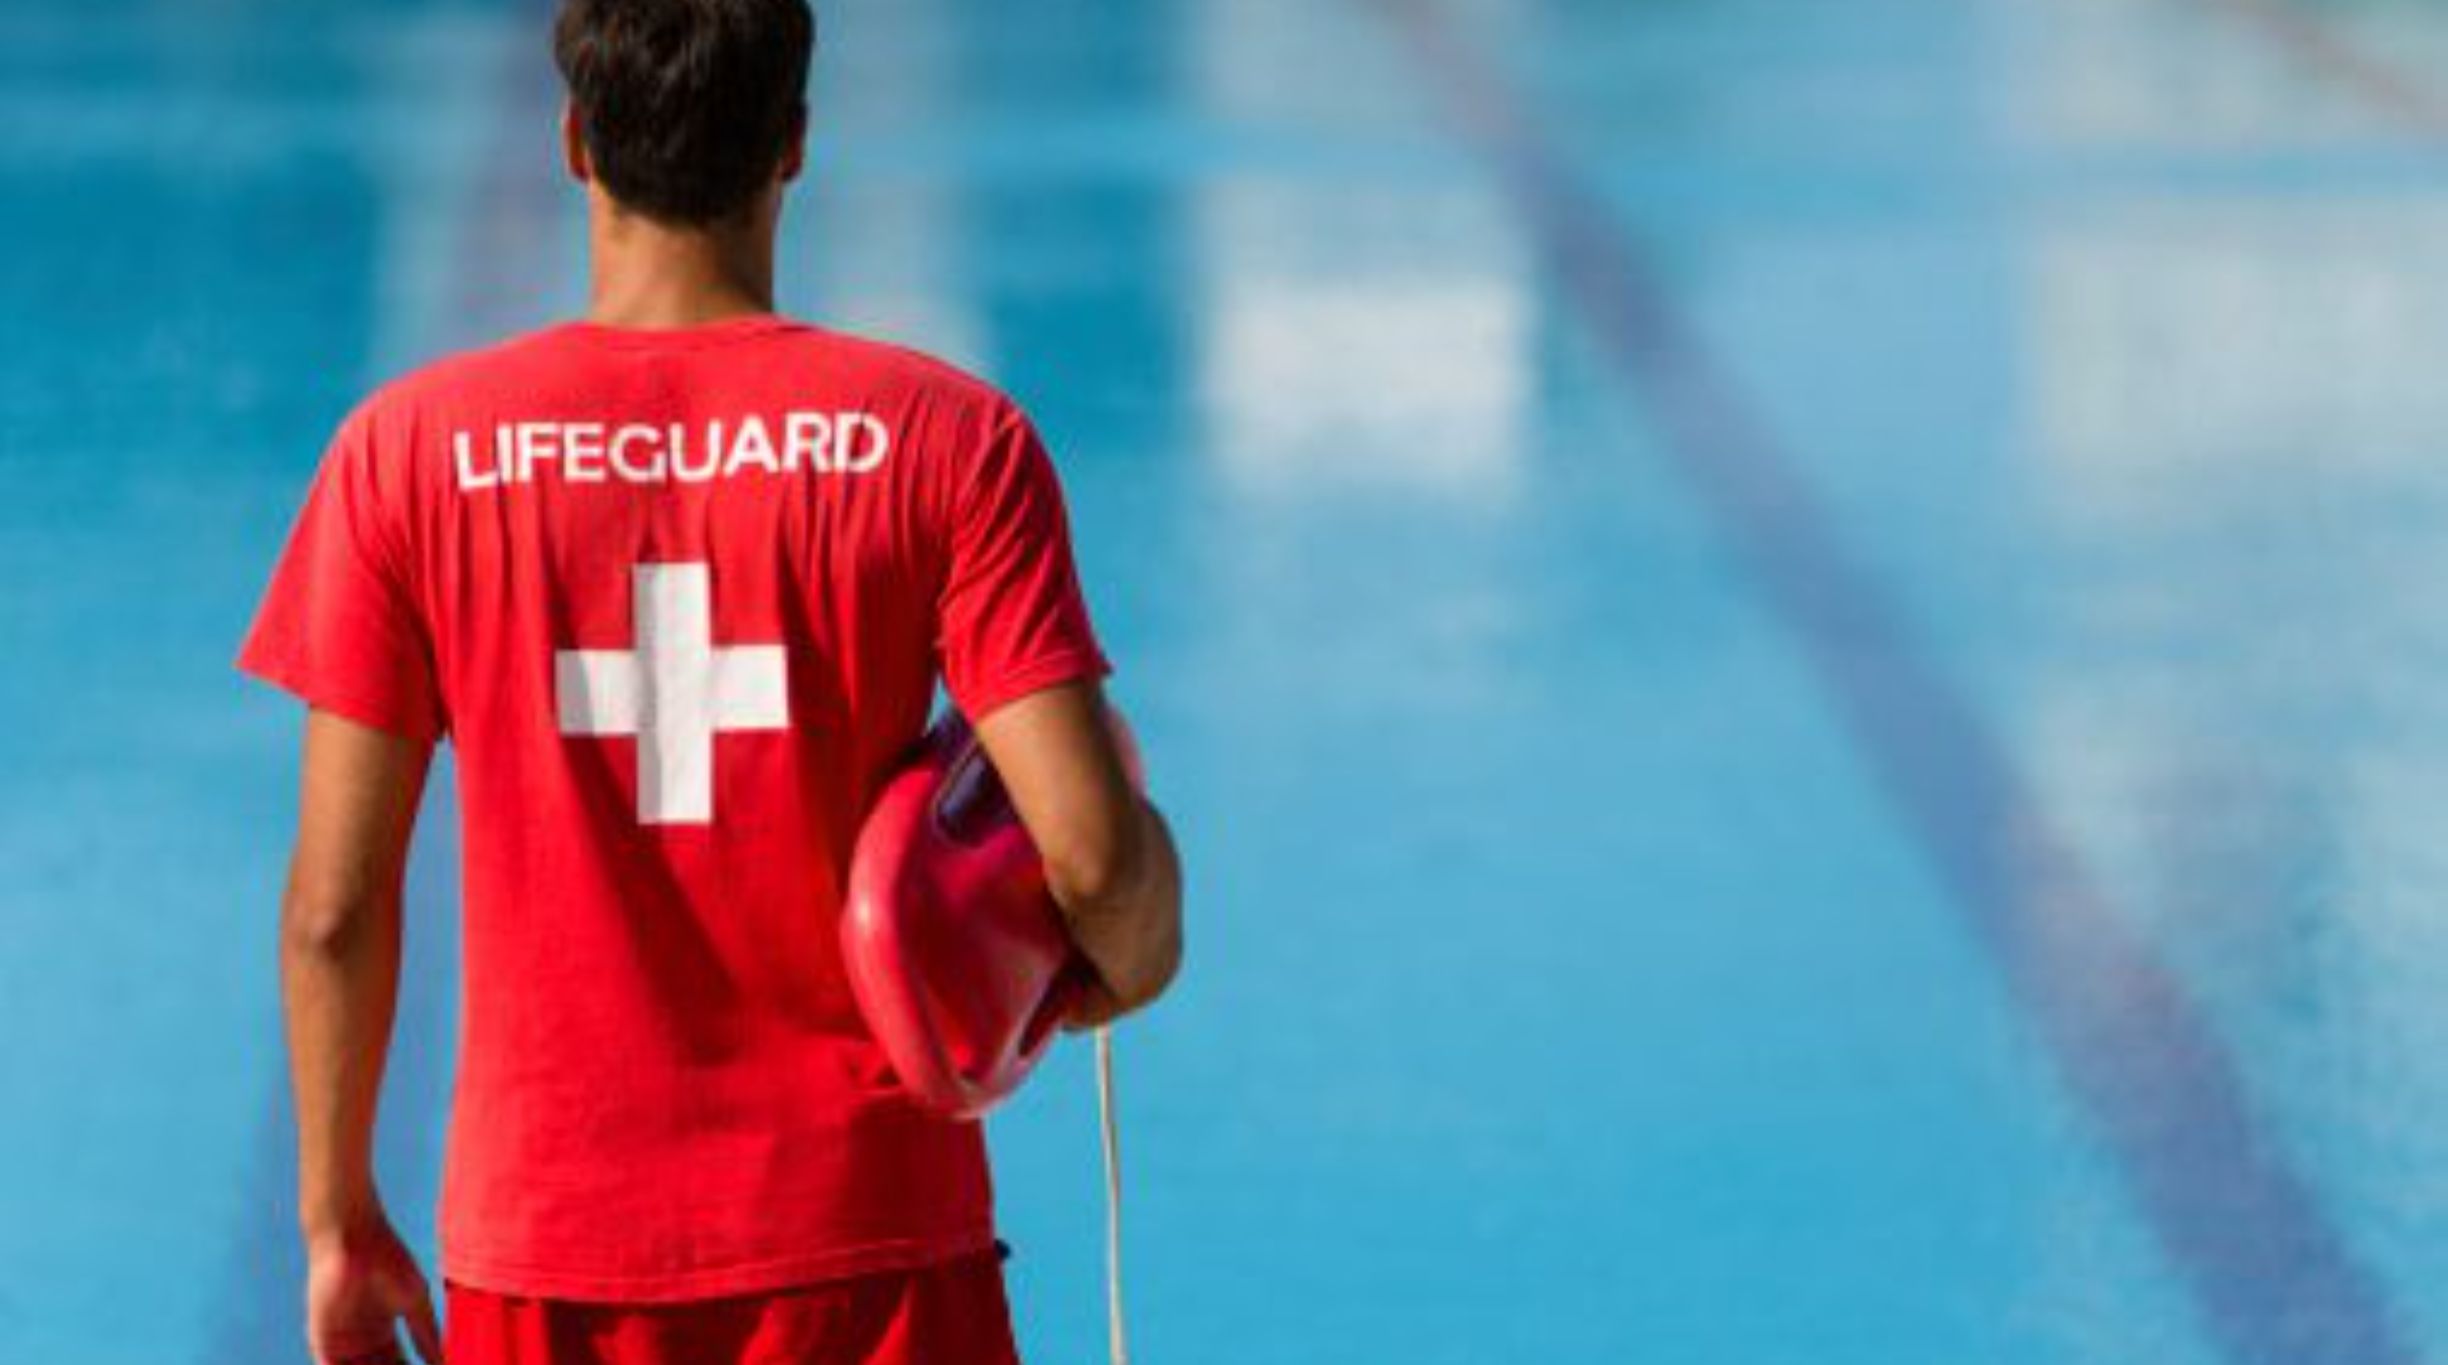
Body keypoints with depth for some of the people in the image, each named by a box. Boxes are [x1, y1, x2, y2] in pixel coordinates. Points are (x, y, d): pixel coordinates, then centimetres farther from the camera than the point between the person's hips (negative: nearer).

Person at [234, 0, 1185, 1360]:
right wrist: (1130, 968, 10)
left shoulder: (410, 450, -3)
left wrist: (341, 1220, 10)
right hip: (866, 1235, -1)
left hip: (547, 1251, 1)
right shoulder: (948, 441, -6)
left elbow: (334, 906, -2)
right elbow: (1093, 851, -12)